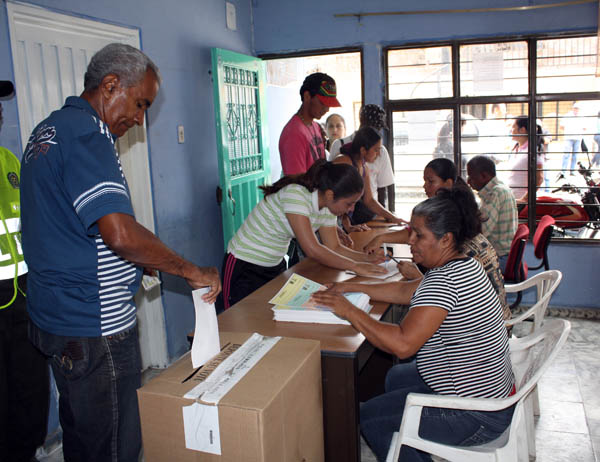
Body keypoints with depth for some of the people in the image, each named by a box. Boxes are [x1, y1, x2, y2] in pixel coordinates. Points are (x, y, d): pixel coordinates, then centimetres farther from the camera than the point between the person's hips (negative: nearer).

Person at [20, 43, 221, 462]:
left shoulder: (49, 129, 15)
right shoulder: (86, 133, -18)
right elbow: (119, 232, -29)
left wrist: (132, 266, 17)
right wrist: (193, 272, -17)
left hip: (56, 317, 10)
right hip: (94, 328, -10)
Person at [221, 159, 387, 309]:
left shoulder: (327, 208, -6)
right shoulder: (295, 195, -30)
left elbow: (334, 247, 2)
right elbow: (312, 250, -34)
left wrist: (367, 258, -11)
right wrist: (356, 267, -30)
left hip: (275, 266, 7)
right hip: (244, 267, -7)